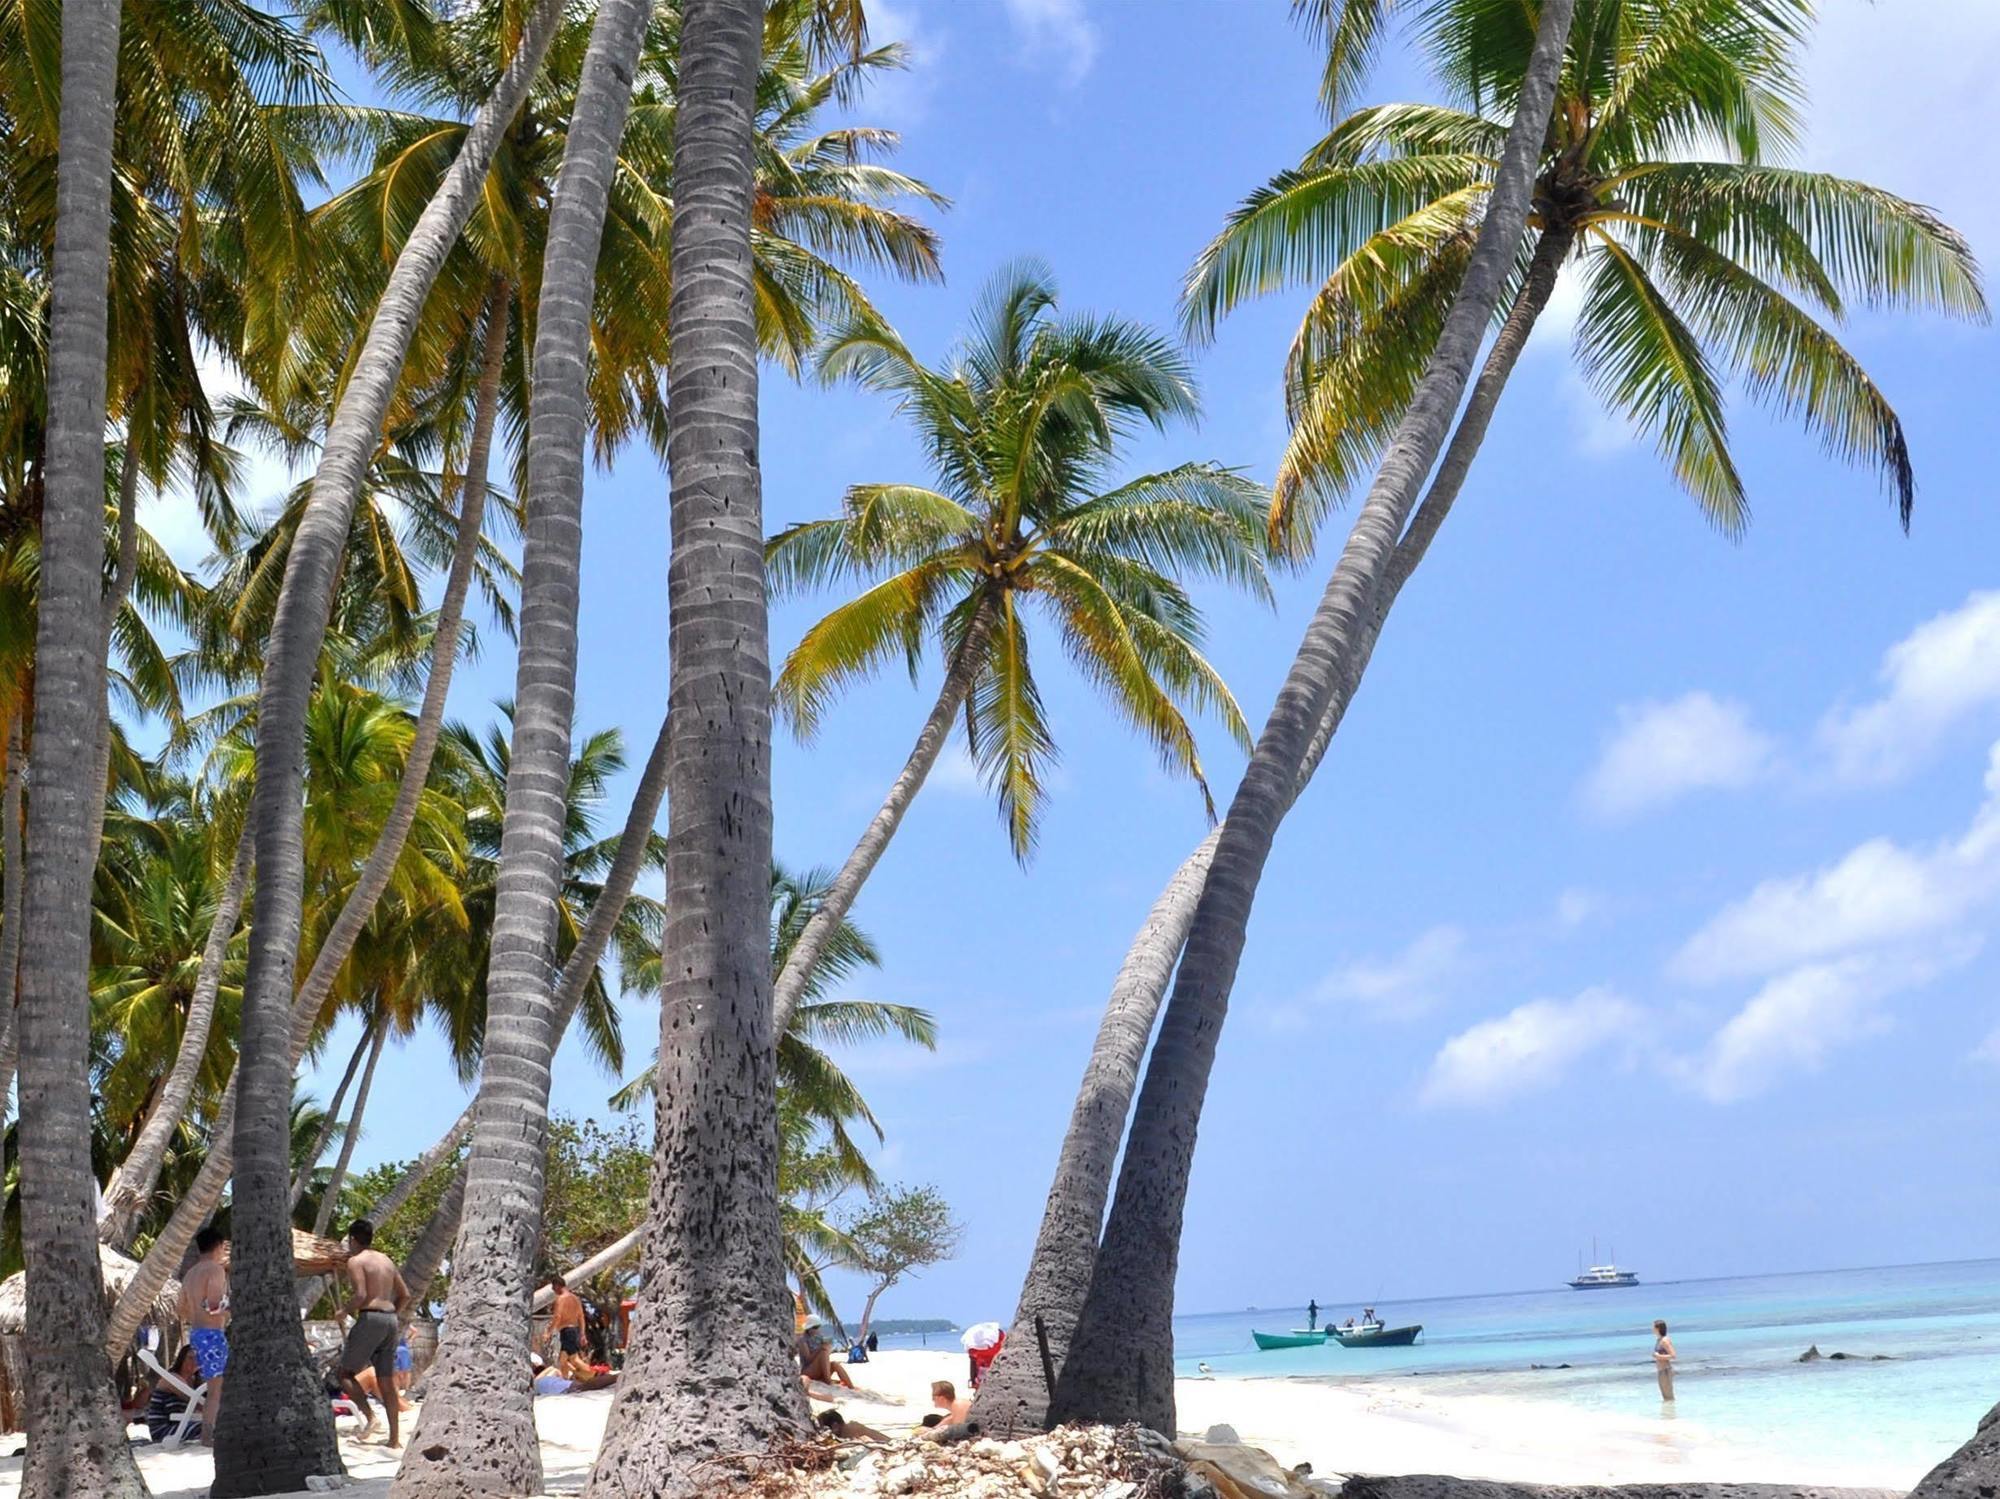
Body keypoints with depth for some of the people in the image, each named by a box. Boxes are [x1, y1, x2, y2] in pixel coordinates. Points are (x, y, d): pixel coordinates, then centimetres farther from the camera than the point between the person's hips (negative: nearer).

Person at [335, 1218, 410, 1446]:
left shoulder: (355, 1261, -5)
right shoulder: (386, 1260, 18)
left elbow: (361, 1295, -17)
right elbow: (405, 1295, 18)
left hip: (371, 1318, -7)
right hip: (391, 1320, 7)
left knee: (343, 1372, 5)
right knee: (386, 1381, 9)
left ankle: (369, 1416, -13)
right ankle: (395, 1438, 6)